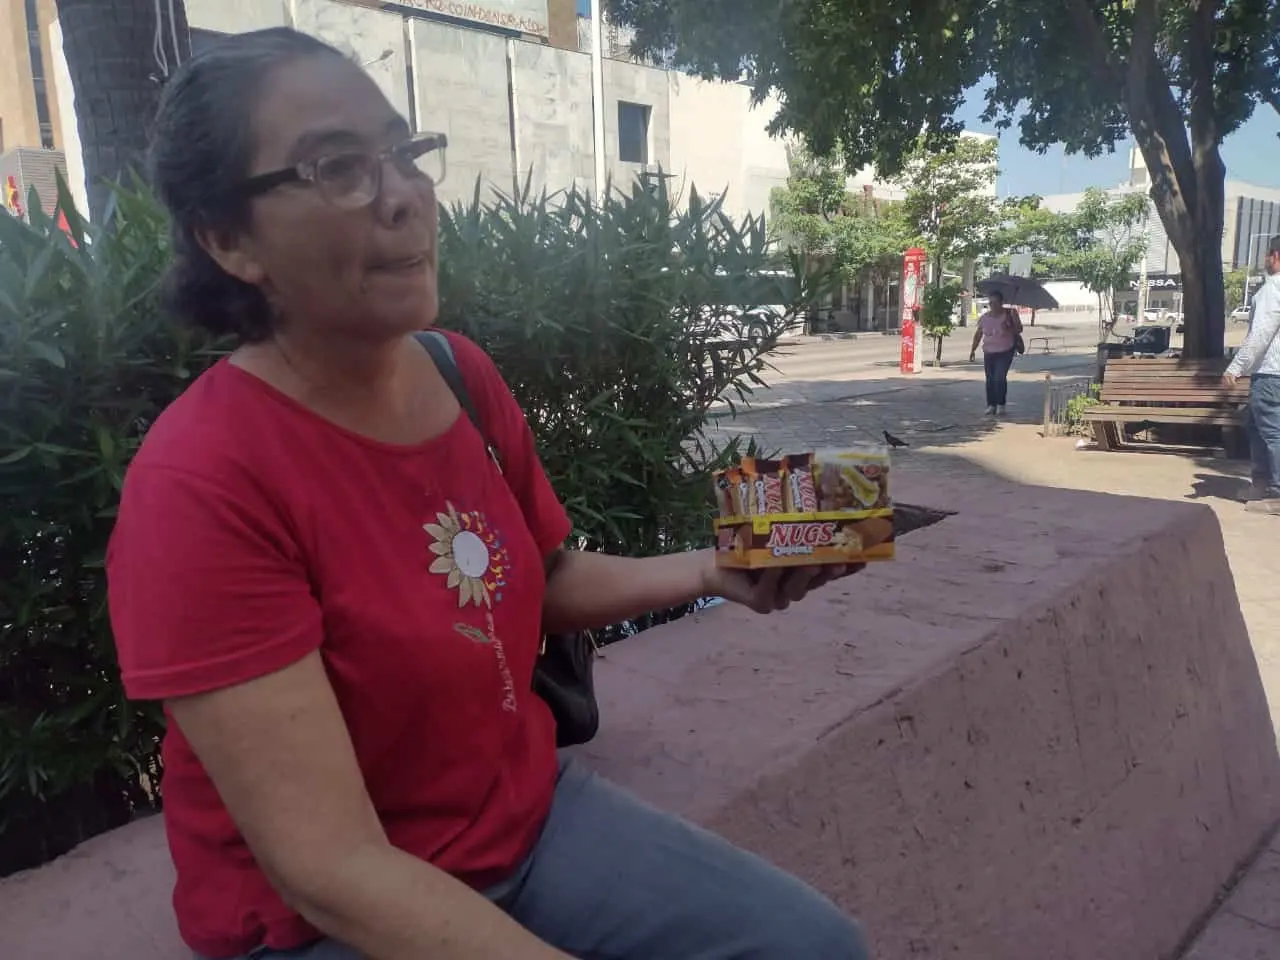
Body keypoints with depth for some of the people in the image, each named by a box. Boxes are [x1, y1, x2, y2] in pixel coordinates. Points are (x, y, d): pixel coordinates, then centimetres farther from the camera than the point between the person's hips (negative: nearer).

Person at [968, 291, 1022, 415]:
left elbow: (1019, 329, -4)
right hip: (989, 353, 3)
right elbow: (978, 334, 9)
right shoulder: (984, 318, 1)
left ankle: (1001, 404, 2)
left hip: (1005, 352, -3)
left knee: (1000, 378, -13)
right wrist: (973, 350, 4)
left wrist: (1009, 328, -23)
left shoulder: (1009, 314, -7)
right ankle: (991, 405, 12)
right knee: (990, 379, 3)